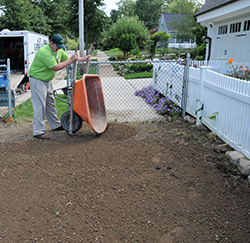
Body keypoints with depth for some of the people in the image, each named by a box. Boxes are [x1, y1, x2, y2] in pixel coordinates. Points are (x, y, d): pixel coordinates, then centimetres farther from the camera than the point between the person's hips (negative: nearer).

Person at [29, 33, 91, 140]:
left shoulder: (59, 50, 2)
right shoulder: (44, 52, -26)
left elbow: (68, 58, 12)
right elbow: (56, 67, -30)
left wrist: (84, 59, 1)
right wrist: (70, 60, -26)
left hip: (47, 80, 9)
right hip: (37, 80, -9)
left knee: (51, 103, 16)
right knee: (40, 106, -10)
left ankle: (56, 125, 30)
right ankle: (38, 132, -5)